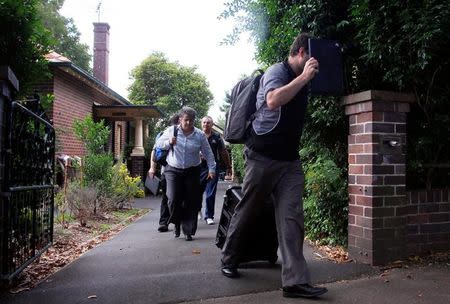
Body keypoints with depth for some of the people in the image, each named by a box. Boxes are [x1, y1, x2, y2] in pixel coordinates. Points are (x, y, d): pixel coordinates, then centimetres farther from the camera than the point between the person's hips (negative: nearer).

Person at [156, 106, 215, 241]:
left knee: (191, 202, 2)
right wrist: (169, 142, -14)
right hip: (173, 170, 0)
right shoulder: (171, 131, 1)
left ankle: (188, 231, 14)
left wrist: (211, 169, -2)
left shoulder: (200, 135, 0)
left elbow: (208, 154, 5)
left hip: (192, 172, 1)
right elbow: (159, 143, 6)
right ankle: (177, 223, 17)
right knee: (173, 199, -11)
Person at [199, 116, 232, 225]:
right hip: (199, 168, 0)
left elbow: (224, 152, 11)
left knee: (210, 194, 1)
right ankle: (197, 210, 31)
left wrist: (228, 167, 12)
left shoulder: (217, 137, 7)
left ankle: (209, 216, 12)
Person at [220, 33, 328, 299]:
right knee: (246, 210, 8)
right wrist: (304, 77, -23)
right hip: (263, 156, -7)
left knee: (292, 216, -4)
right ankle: (229, 259, 28)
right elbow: (273, 101, -28)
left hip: (290, 160, 7)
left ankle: (296, 280, -4)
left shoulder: (301, 80, 17)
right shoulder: (277, 71, -6)